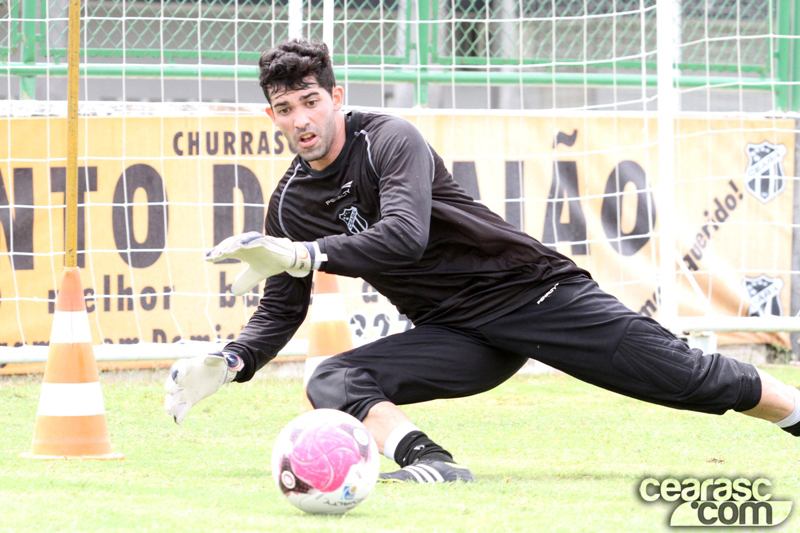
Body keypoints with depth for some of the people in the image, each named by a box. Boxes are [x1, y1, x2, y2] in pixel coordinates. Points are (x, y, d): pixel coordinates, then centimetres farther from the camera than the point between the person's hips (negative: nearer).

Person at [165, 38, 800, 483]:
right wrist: (232, 362, -6)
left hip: (531, 289, -4)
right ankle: (427, 460, -45)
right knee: (332, 382, -23)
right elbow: (282, 308, 13)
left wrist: (306, 255, -39)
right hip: (457, 335, 5)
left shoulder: (390, 139, -13)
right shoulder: (290, 204, 4)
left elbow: (406, 235, -30)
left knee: (698, 381, -8)